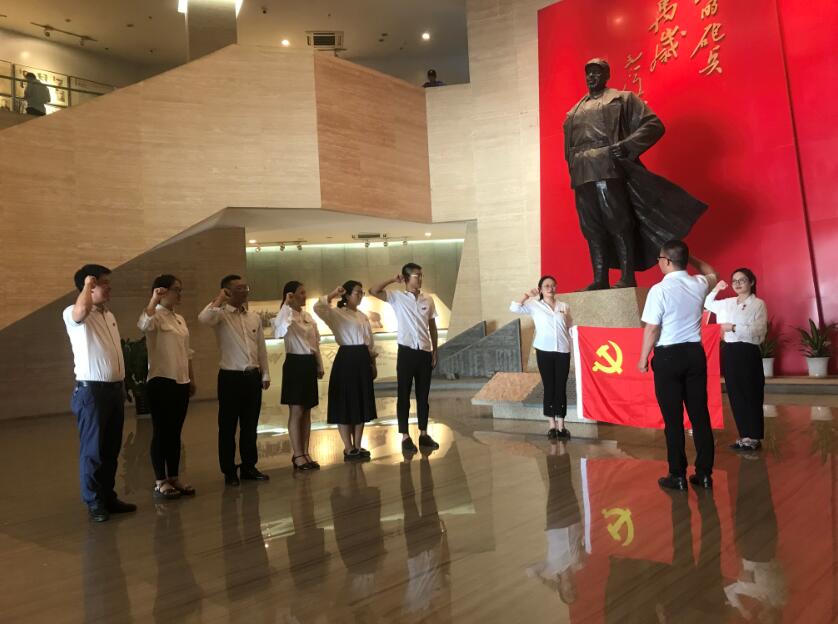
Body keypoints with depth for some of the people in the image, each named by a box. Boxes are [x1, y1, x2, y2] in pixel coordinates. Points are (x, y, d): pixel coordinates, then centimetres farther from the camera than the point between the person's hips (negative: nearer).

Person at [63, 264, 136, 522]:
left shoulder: (109, 315, 15)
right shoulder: (73, 314, -10)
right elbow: (82, 310, -37)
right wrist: (87, 284, -19)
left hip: (115, 388, 8)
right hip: (91, 390, -8)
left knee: (112, 448, 13)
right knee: (92, 449, 1)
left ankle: (109, 497, 23)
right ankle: (94, 503, 11)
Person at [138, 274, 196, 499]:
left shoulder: (180, 319, 16)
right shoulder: (156, 316, -8)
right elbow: (143, 325, -34)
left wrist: (191, 379, 18)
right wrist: (154, 298, -24)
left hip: (180, 382, 8)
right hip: (161, 382, -8)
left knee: (175, 432, 12)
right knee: (161, 432, 0)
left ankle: (174, 478, 20)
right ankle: (160, 482, 8)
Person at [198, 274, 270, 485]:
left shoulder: (255, 317, 11)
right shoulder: (221, 314, -6)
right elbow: (203, 318, -31)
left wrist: (265, 374, 13)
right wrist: (219, 300, -19)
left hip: (253, 376, 5)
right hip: (230, 377, -5)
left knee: (250, 425, 13)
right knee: (228, 426, 5)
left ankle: (249, 467, 25)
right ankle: (229, 471, 16)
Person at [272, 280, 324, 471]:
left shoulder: (308, 316, 13)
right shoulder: (288, 315, -10)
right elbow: (279, 331, -33)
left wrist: (319, 366, 16)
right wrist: (286, 305, -29)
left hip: (309, 364, 7)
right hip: (295, 363, -7)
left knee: (307, 412, 11)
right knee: (296, 412, -1)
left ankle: (305, 453, 19)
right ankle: (298, 455, 7)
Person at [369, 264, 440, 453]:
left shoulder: (428, 300, 7)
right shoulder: (397, 297, -3)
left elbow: (432, 327, 12)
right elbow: (373, 291, -15)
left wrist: (434, 352, 9)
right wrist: (393, 280, -9)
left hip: (424, 352, 3)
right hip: (407, 352, -3)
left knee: (423, 395, 10)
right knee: (404, 395, 2)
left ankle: (423, 434, 19)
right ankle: (405, 437, 8)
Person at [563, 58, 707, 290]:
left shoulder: (622, 99, 11)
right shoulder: (574, 112, 27)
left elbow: (654, 124, 2)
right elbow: (568, 147, 32)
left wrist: (627, 146, -11)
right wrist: (572, 166, 12)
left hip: (610, 170, -5)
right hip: (582, 175, 5)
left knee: (618, 223, -8)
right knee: (592, 228, 1)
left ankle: (627, 278, -5)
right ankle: (599, 279, 4)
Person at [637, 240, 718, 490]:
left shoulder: (659, 290, -13)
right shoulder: (699, 284, 4)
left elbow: (652, 329, -13)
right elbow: (711, 274, 29)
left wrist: (643, 358, -2)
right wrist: (690, 257, 25)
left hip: (668, 356, -5)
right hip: (695, 353, 5)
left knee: (673, 418, 2)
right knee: (700, 414, 10)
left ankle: (678, 476, 9)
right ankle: (704, 473, 16)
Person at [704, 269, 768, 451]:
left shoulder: (758, 304, -6)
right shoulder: (728, 303, 11)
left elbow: (758, 331, -17)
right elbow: (707, 304, 27)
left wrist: (733, 328, -17)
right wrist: (716, 289, 15)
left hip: (747, 353, -6)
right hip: (729, 352, 6)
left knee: (750, 395, 0)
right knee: (735, 395, 9)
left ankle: (754, 438, 9)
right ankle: (744, 435, 18)